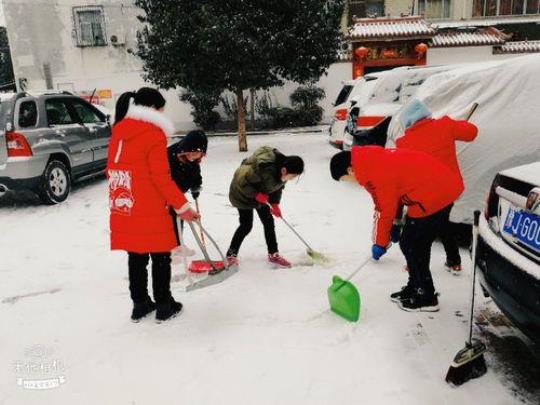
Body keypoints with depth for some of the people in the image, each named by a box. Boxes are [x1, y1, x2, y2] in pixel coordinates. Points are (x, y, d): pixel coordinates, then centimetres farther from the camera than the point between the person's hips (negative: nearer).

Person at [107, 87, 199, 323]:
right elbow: (161, 178, -16)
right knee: (161, 258, 8)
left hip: (123, 209, 7)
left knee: (136, 258, 16)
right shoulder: (154, 133, -12)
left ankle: (140, 305, 27)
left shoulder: (118, 131, 10)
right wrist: (182, 206, -9)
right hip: (149, 211, -7)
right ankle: (164, 307, 18)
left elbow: (112, 170, 14)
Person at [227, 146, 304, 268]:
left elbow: (277, 186, 0)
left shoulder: (282, 168, -17)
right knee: (246, 226, -7)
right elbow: (242, 182, -32)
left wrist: (275, 203, -7)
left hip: (261, 196, 8)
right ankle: (231, 255, 11)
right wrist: (256, 194, -31)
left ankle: (273, 254, 18)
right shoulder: (264, 170, -42)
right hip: (243, 194, -7)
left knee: (269, 222, 6)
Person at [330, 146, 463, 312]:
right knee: (416, 245, 17)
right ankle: (415, 288, 32)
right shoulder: (373, 160, 8)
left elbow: (386, 210, -13)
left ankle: (426, 298, 15)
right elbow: (383, 204, 14)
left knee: (411, 246, 1)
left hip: (433, 194, -10)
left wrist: (380, 243, -1)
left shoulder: (378, 171, -21)